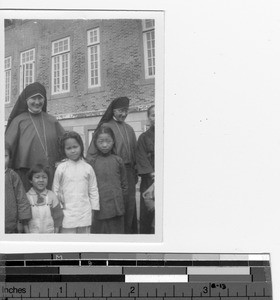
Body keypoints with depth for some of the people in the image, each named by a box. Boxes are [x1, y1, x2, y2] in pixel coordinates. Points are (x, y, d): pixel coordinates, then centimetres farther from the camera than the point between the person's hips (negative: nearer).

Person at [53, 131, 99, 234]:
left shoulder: (87, 168, 2)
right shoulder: (61, 168, -2)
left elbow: (93, 190, 7)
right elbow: (55, 189, 5)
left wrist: (94, 208, 6)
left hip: (85, 214, 2)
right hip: (67, 213, -2)